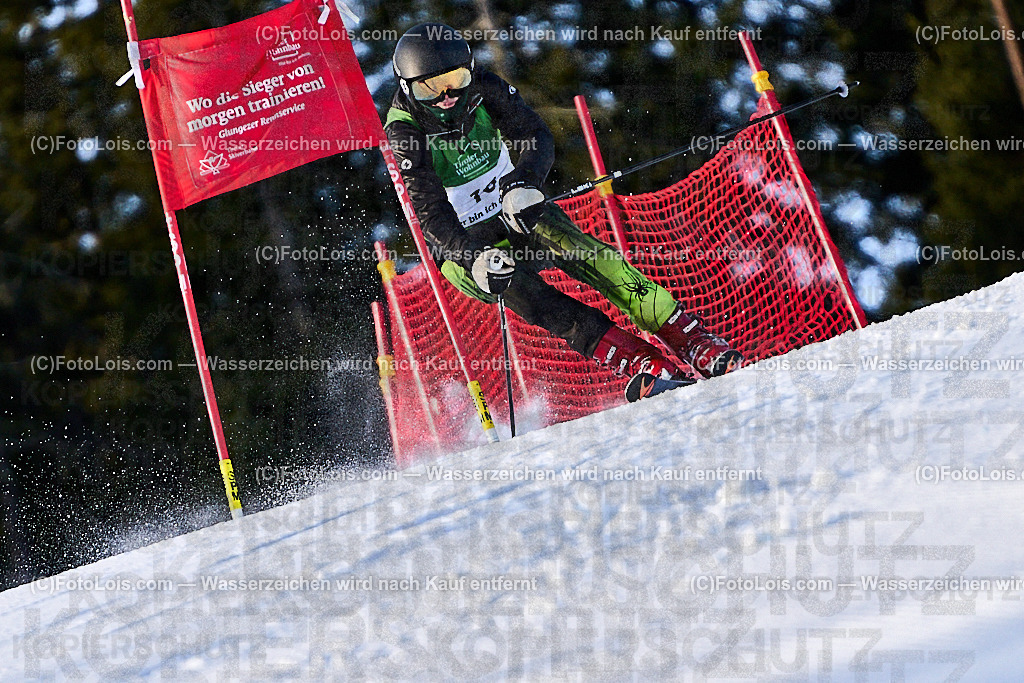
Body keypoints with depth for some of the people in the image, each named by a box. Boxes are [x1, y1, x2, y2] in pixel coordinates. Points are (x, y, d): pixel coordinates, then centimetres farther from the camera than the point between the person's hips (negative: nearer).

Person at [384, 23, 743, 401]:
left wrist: (523, 182, -33)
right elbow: (431, 214, -24)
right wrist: (474, 259, -41)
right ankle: (645, 365, -41)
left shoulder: (483, 89, -7)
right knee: (528, 295, -32)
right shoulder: (405, 131, -18)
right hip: (462, 244, -3)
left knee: (581, 251, -27)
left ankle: (696, 344, -31)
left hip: (518, 213, 3)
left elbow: (537, 138, -11)